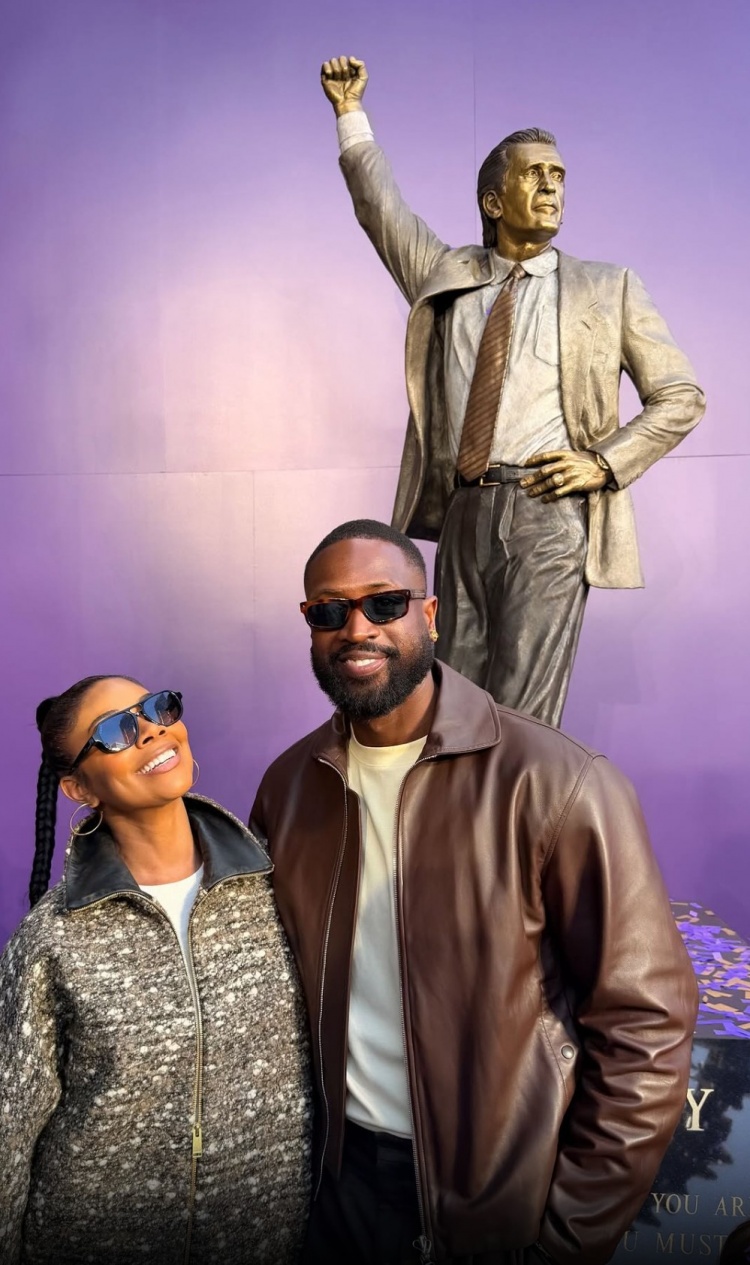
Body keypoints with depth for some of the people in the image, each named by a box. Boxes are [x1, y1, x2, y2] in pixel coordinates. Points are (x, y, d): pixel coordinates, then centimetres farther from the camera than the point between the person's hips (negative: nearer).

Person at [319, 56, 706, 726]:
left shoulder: (609, 289, 10)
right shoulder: (445, 275, 17)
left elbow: (680, 396, 9)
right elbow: (381, 206, 29)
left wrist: (605, 462, -4)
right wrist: (352, 114, 29)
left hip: (548, 513, -3)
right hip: (463, 514, 3)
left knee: (521, 714, -6)